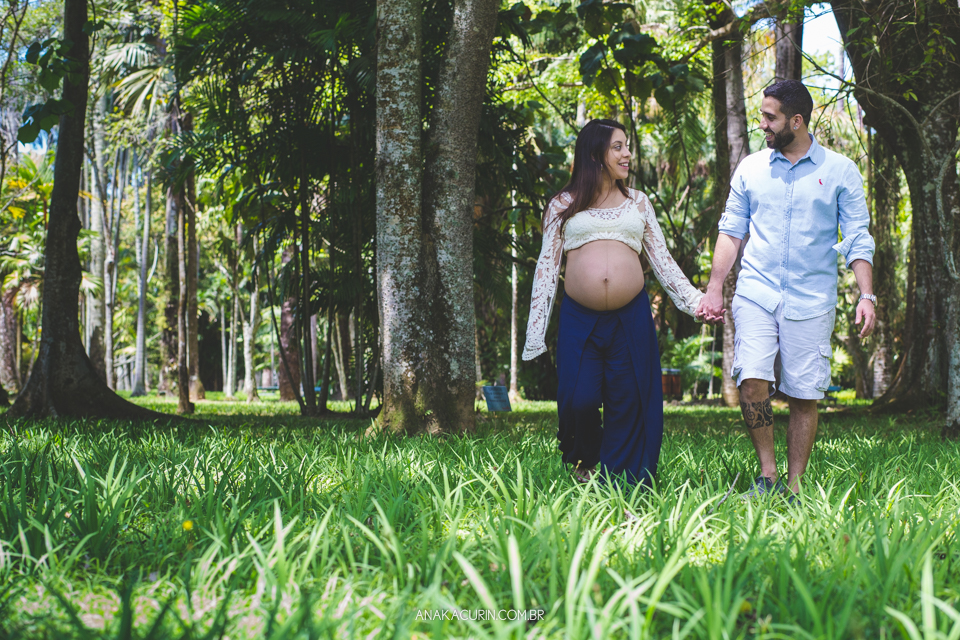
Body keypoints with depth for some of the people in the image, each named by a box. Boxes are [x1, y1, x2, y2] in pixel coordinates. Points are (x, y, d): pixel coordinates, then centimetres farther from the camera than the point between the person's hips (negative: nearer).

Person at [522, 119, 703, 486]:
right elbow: (547, 268, 8)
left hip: (631, 318, 2)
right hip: (579, 319, -2)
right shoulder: (563, 206, 10)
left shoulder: (637, 203, 17)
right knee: (579, 400, -11)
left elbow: (662, 260, 17)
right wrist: (535, 333, 3)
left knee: (628, 404, 0)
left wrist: (694, 300, 5)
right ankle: (584, 461, 19)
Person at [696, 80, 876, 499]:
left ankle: (793, 487, 10)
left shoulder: (840, 172, 4)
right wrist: (714, 288, 8)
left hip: (811, 301, -1)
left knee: (804, 395, -1)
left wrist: (866, 295, -8)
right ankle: (767, 475, -3)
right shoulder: (750, 169, 10)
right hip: (756, 292, 1)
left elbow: (858, 239, 2)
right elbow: (731, 231, 15)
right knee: (752, 379, -16)